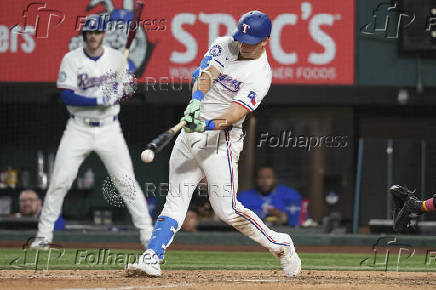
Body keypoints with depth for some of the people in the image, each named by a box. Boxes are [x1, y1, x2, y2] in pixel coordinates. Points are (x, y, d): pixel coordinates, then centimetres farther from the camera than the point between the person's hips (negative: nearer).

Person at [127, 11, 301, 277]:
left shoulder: (260, 75, -11)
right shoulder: (224, 46, 5)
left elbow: (235, 113, -22)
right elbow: (205, 74, -13)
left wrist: (208, 124, -40)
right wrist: (196, 101, -33)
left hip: (221, 139, -6)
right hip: (190, 134, 6)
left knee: (226, 209, -9)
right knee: (176, 200, 1)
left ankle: (280, 246, 8)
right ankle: (152, 258, -4)